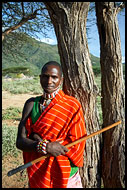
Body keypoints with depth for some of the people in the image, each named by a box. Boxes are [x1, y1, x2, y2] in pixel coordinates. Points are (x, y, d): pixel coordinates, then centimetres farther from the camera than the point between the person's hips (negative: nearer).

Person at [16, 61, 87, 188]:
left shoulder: (72, 105, -13)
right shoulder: (31, 104, -4)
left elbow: (76, 145, -17)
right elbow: (20, 142, -10)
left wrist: (39, 140, -18)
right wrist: (45, 146, -28)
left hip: (65, 172, -2)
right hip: (37, 172, 3)